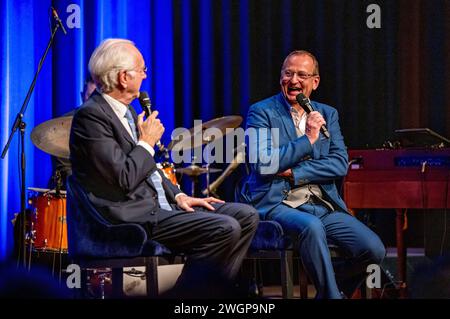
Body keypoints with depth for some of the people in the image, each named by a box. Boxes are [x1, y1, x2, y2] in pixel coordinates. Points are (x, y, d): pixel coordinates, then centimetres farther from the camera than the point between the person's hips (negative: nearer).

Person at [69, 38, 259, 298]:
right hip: (131, 216, -10)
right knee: (224, 229, -23)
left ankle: (217, 291, 3)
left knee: (246, 216, 1)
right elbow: (124, 179, -22)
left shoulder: (126, 110, 16)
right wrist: (147, 142, -7)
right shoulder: (91, 116, -14)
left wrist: (178, 196, 10)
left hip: (159, 203, 10)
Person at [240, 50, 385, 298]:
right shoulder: (261, 112, 1)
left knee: (373, 250, -14)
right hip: (277, 203, -5)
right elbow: (263, 164, -13)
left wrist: (293, 173, -10)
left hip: (323, 204, 5)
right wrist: (308, 139, -12)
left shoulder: (327, 114, 15)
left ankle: (328, 291, 12)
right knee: (311, 227, -37)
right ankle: (331, 295, -20)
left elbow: (340, 164, 2)